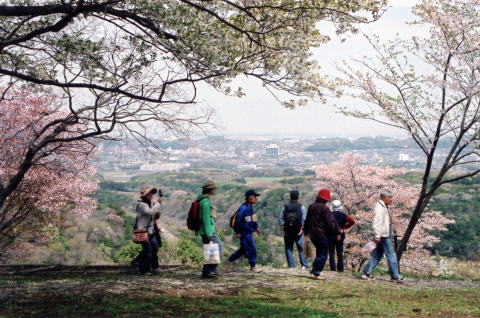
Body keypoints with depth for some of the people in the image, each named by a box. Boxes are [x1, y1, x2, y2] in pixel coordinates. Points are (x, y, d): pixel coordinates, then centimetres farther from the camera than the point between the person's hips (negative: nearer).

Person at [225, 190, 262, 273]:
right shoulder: (243, 208, -20)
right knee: (252, 249, -5)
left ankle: (229, 261, 28)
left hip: (249, 232, 10)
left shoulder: (250, 207, 11)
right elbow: (237, 220, -20)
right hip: (245, 233, -10)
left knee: (243, 249, 17)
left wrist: (256, 227, 19)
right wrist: (238, 232, -18)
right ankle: (253, 267, 7)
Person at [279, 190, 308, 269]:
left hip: (287, 231, 1)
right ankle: (304, 265, 1)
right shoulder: (301, 207, -2)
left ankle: (291, 265, 4)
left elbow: (280, 218, -1)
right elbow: (304, 219, -9)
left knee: (288, 248, 7)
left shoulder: (285, 207, 3)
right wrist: (301, 228, -4)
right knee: (301, 248, 5)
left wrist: (283, 229, 1)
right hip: (298, 231, -1)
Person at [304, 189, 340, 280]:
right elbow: (331, 222, -16)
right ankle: (316, 273, -3)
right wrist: (337, 233, -10)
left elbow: (307, 220, 20)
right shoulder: (324, 208, -14)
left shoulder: (311, 207, 11)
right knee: (323, 254, -1)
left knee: (320, 252, 21)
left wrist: (306, 232, 29)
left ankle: (314, 270, 19)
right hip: (322, 234, -8)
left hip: (312, 234, 8)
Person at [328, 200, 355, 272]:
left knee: (331, 253, 3)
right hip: (340, 235, 2)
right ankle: (340, 268, 8)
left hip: (331, 235, -2)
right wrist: (345, 227, 2)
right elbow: (352, 221, -8)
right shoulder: (343, 215, 0)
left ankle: (333, 268, -3)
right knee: (340, 253, 11)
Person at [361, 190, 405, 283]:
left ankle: (366, 273, 14)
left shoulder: (385, 207, 17)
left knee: (377, 255, 11)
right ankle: (395, 277, 0)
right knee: (391, 256, -5)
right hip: (383, 236, -10)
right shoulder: (380, 207, -14)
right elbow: (377, 222, -22)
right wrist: (377, 235, -26)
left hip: (386, 235, 10)